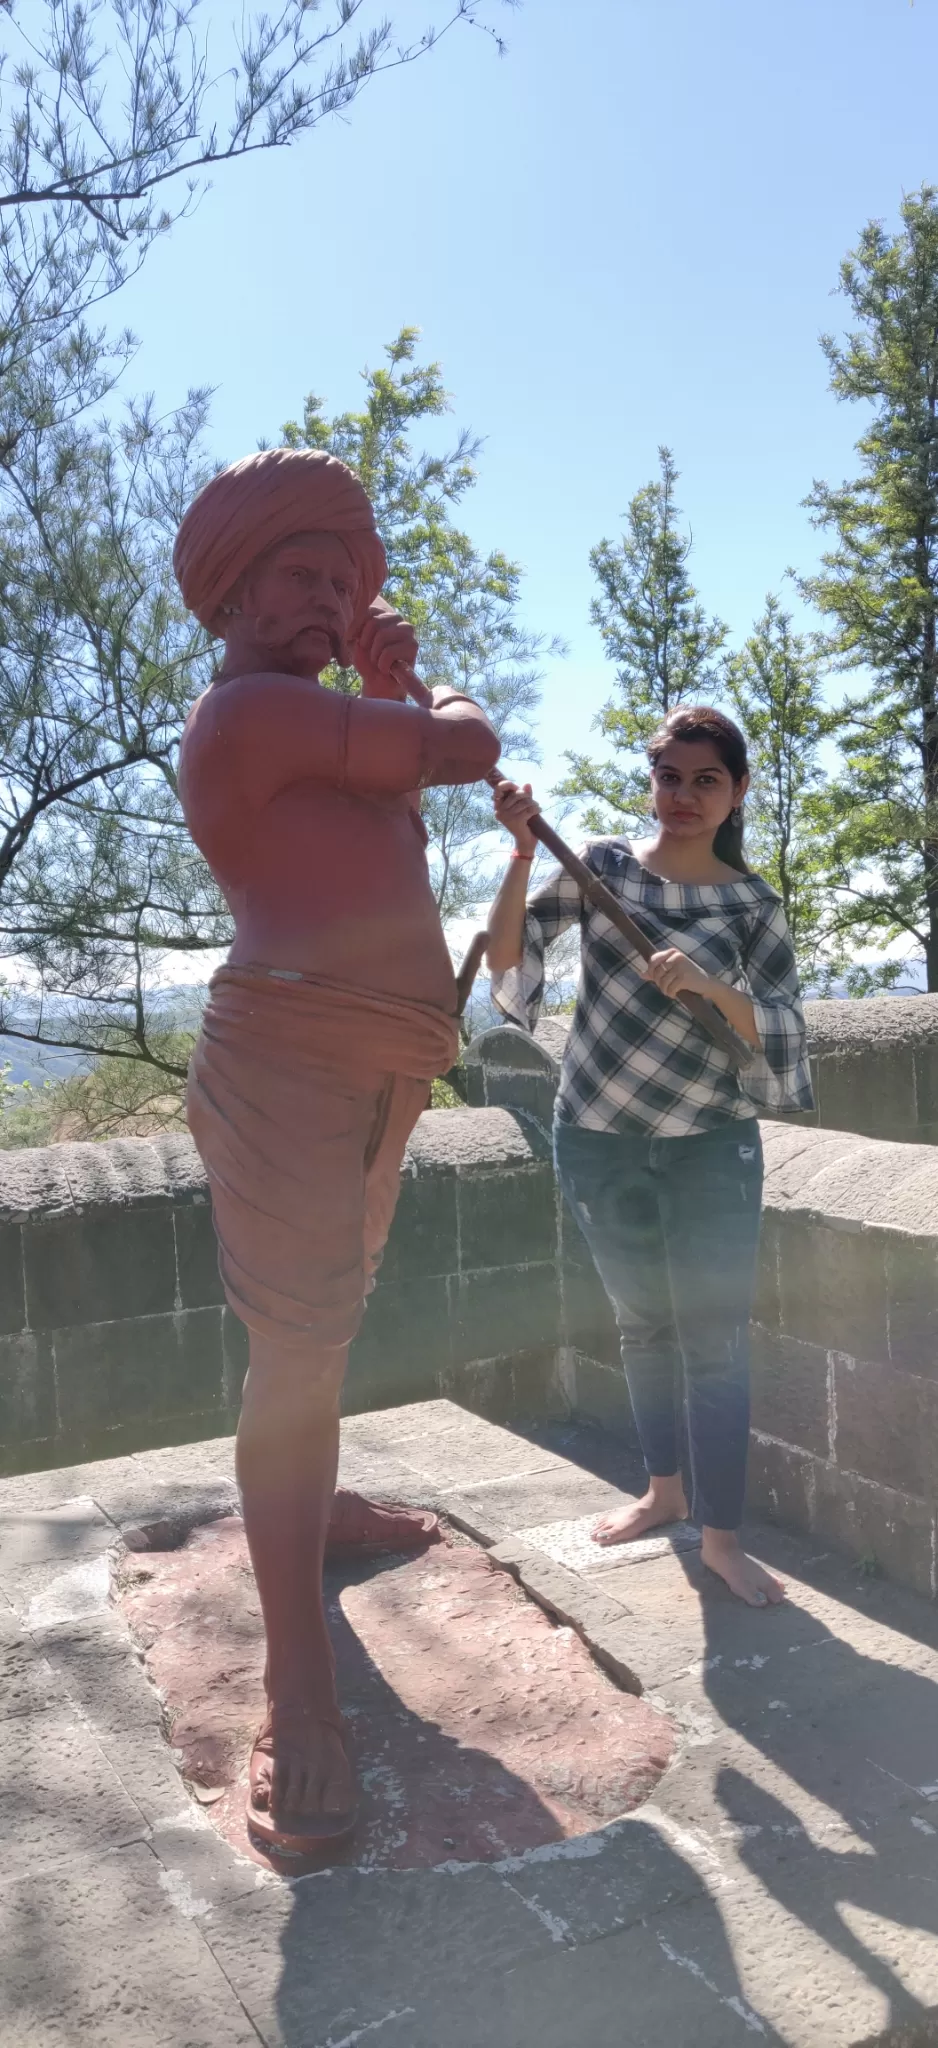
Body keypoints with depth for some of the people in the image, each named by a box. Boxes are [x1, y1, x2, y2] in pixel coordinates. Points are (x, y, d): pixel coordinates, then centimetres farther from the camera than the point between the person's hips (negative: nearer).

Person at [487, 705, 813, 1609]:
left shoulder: (754, 906, -2)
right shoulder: (601, 864, -1)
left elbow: (782, 1038, -9)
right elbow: (507, 957, -11)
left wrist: (708, 985, -26)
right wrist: (522, 852, -22)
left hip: (709, 1143, -2)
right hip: (597, 1137, 2)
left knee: (715, 1336, -3)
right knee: (640, 1321, 15)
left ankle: (721, 1535, 8)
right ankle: (664, 1489, 32)